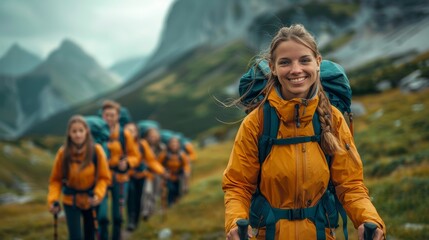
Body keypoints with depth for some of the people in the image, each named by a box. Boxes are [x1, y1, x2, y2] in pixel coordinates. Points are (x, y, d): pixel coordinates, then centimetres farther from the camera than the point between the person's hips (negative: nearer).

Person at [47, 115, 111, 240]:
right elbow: (56, 179, -6)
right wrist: (53, 200, -19)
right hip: (71, 201, -1)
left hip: (91, 200, 1)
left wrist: (98, 194, -26)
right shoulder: (63, 152, -17)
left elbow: (104, 177, -10)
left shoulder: (96, 150, -18)